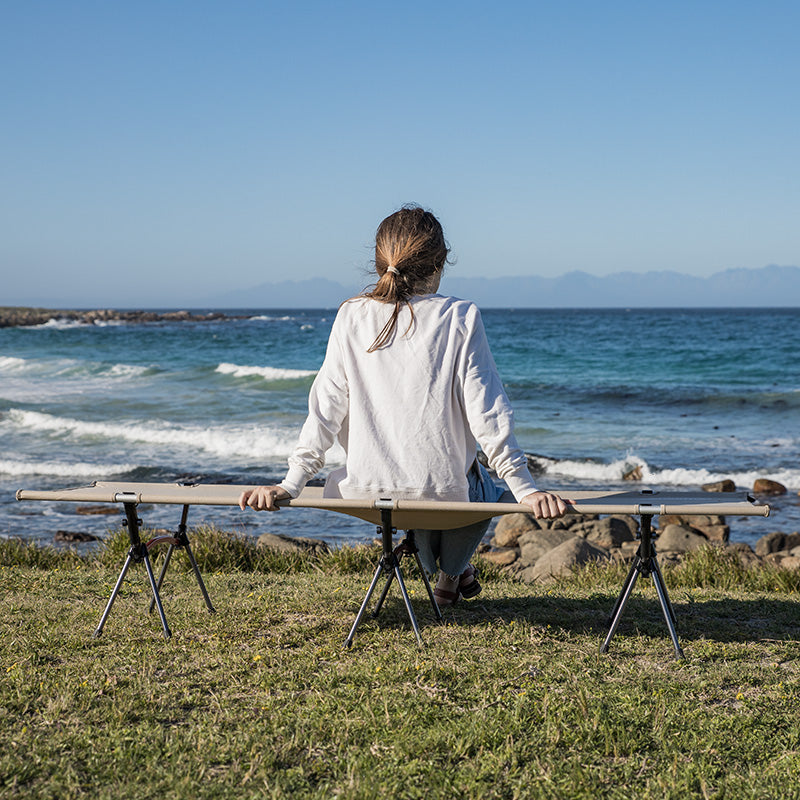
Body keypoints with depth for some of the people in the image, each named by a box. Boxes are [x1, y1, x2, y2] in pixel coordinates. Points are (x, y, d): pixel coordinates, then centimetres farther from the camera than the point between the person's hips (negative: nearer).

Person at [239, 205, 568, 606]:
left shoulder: (352, 316, -2)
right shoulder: (460, 317, -9)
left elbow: (325, 410, -5)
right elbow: (485, 413, -13)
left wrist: (290, 484, -1)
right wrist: (524, 489, -10)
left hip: (365, 494, 3)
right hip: (442, 492, -3)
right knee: (483, 486, 35)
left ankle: (437, 570, 56)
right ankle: (453, 569, 44)